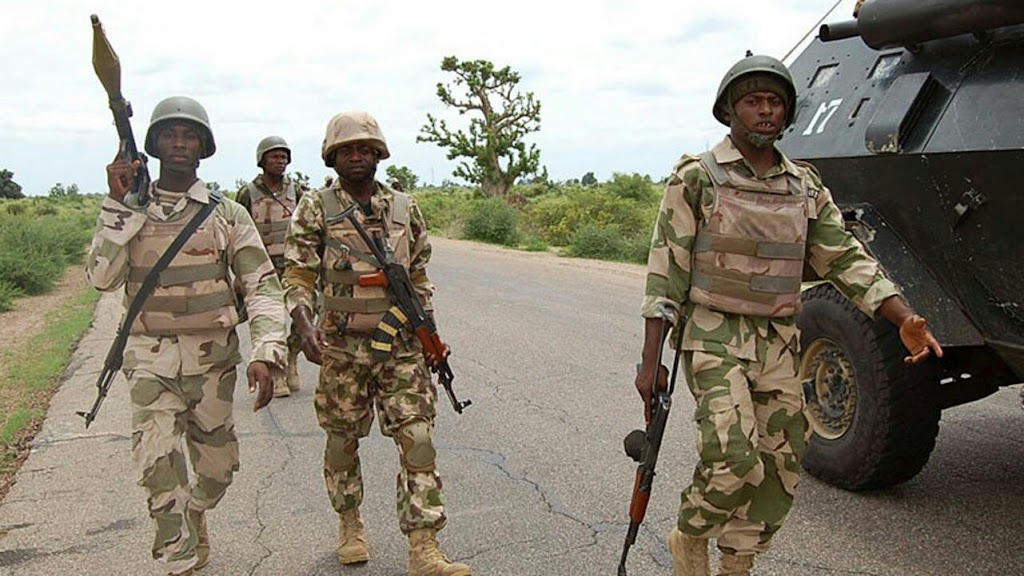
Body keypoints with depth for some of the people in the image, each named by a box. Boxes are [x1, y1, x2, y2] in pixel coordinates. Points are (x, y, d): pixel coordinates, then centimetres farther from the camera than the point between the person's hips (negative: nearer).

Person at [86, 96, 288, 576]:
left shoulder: (226, 214, 0)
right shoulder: (127, 212, 4)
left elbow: (262, 285, -5)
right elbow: (103, 277, -9)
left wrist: (265, 352, -18)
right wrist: (118, 204, -14)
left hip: (213, 359, 1)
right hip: (152, 360, 0)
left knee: (218, 467, 13)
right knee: (158, 461, -14)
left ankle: (194, 517, 45)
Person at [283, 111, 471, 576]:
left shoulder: (405, 208, 7)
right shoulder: (315, 209, -1)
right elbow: (298, 276, -3)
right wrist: (305, 326, -20)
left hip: (401, 345, 2)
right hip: (341, 346, -1)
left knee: (417, 437, -5)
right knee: (343, 438, 12)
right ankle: (350, 524, 36)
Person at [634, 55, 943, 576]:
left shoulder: (806, 187, 9)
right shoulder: (696, 178, -5)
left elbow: (845, 258, 8)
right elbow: (666, 273, -8)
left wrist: (906, 319, -6)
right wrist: (650, 361, -11)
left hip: (778, 344, 6)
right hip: (714, 339, -5)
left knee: (779, 471, 7)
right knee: (734, 461, -18)